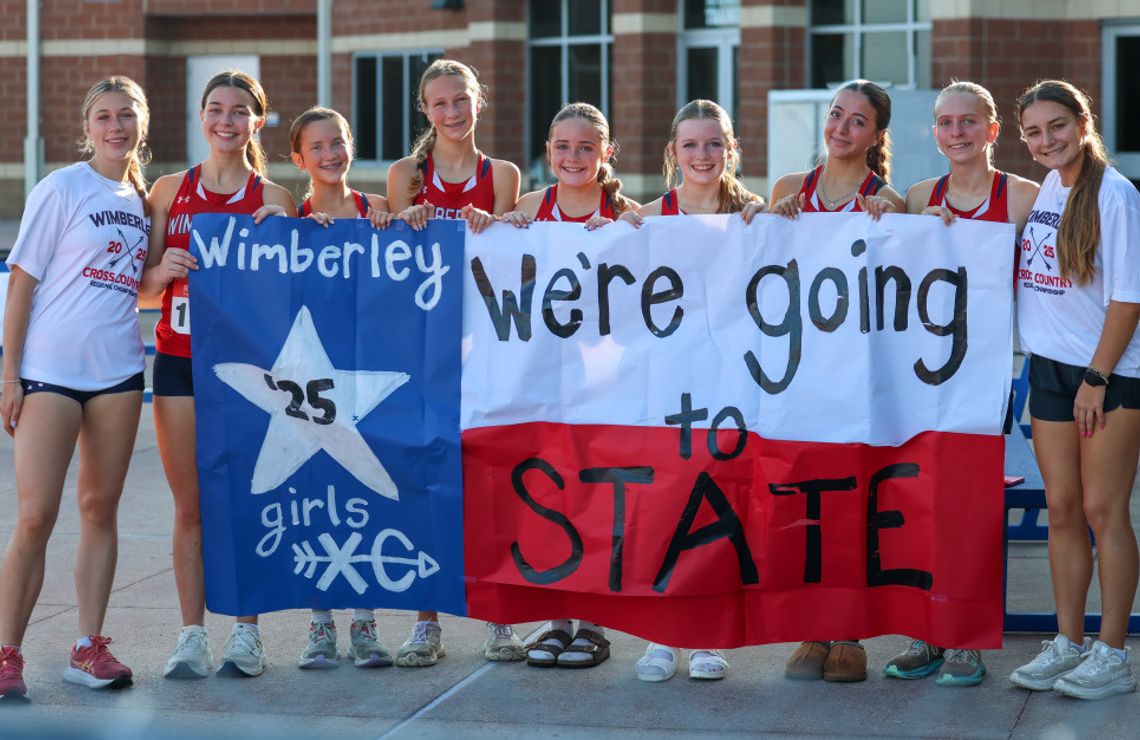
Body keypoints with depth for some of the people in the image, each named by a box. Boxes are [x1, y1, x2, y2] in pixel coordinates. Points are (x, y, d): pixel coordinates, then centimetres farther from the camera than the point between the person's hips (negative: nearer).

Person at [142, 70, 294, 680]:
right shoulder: (170, 191, 9)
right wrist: (164, 270, -12)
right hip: (179, 361, 2)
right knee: (190, 506, 3)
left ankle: (247, 634, 7)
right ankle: (191, 636, 9)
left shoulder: (273, 200, 4)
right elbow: (144, 286, 10)